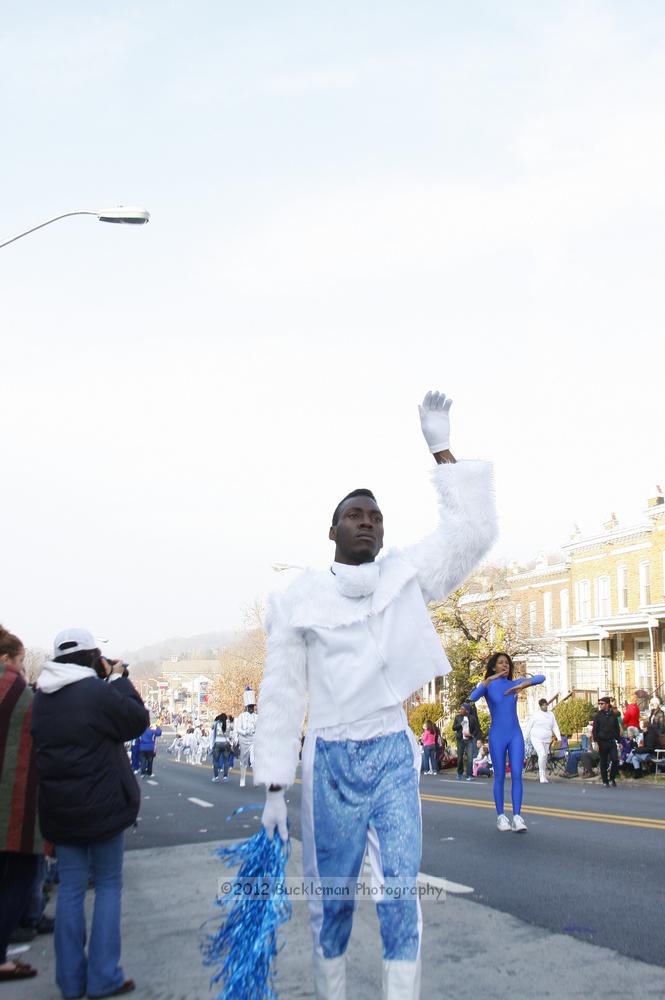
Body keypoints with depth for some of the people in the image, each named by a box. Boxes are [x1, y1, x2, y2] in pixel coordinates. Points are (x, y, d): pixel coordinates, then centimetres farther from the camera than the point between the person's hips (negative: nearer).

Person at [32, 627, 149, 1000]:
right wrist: (120, 679, 1)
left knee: (71, 887, 11)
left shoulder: (42, 698, 4)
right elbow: (137, 721, -7)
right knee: (108, 885, 7)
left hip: (59, 808, 6)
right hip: (102, 804, -6)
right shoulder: (99, 691, -18)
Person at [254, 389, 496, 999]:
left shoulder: (406, 577, 4)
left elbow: (474, 530, -4)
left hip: (394, 756, 1)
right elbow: (282, 696, 0)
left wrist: (441, 448, -7)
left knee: (402, 892, -5)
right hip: (331, 761, -1)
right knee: (331, 900, 8)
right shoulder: (300, 599, -1)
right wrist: (274, 789, -3)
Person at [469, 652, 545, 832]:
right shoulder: (488, 686, -2)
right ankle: (501, 816, 12)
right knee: (500, 777, 3)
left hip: (515, 736, 2)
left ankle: (517, 817, -10)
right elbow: (472, 698, -23)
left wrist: (522, 685, -22)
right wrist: (488, 680, -32)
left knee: (517, 775, -7)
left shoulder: (514, 684, 5)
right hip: (497, 736, -2)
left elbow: (541, 677, -7)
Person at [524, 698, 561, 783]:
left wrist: (559, 738, -5)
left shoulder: (551, 714, 8)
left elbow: (555, 727, 7)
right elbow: (529, 727, 0)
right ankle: (542, 775, -13)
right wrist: (525, 739, 0)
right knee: (542, 754, -21)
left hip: (546, 740, 4)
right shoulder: (536, 715, -4)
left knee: (545, 757, 6)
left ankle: (543, 776, 22)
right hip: (536, 739, -4)